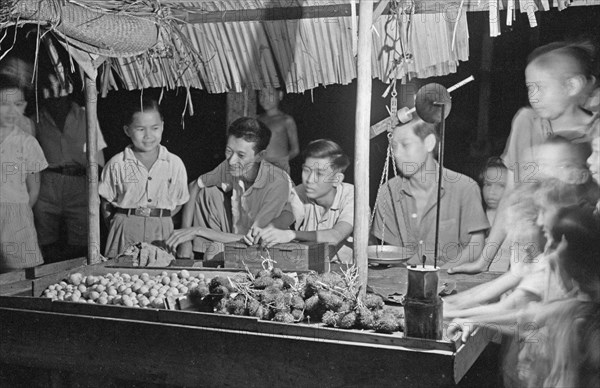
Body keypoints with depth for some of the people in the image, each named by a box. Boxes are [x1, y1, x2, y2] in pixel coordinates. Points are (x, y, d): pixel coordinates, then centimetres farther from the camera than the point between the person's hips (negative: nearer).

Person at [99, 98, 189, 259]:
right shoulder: (116, 164, 0)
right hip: (125, 231, 0)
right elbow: (106, 204, 6)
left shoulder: (175, 163, 2)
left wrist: (160, 220, -2)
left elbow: (178, 203, 8)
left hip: (161, 231, 1)